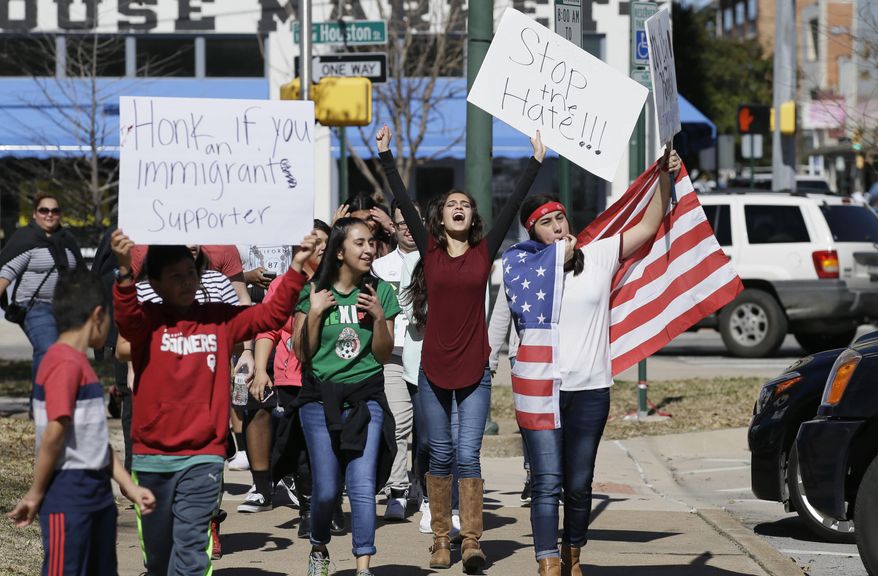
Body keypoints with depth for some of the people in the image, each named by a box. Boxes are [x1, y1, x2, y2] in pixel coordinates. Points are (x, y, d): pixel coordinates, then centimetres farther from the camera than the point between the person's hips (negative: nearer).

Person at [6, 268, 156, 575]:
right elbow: (54, 433, -20)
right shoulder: (65, 363, -16)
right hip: (70, 495, -10)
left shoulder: (80, 363, 15)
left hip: (97, 492, 10)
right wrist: (36, 494, -12)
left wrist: (129, 487, 14)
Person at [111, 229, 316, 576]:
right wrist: (124, 271, -42)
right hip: (151, 457, 0)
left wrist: (296, 268, -15)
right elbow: (126, 318, -24)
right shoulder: (147, 321, -3)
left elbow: (272, 314, -1)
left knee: (191, 547, -11)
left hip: (202, 458, 0)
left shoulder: (219, 320, 4)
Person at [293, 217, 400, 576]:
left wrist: (379, 316, -12)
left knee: (363, 486, -11)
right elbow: (302, 353, -2)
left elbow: (384, 355, 3)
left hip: (366, 398, 0)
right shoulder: (314, 291, -1)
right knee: (326, 490, 1)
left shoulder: (380, 292, 3)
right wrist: (315, 312, -13)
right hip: (320, 400, 0)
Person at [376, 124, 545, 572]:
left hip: (474, 370, -1)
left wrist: (536, 162, -2)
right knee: (441, 455, 7)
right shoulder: (429, 250, 3)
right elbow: (404, 202, -1)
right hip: (434, 368, 1)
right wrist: (386, 156, -4)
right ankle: (441, 540, 13)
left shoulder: (484, 251, 3)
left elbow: (513, 205, 1)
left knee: (468, 455, -6)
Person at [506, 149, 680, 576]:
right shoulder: (524, 266, 2)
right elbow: (531, 309, -14)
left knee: (579, 484, 12)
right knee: (547, 483, -9)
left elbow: (648, 226, 4)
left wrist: (664, 177, -6)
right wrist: (558, 260, -11)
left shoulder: (599, 256, 5)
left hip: (590, 389, 2)